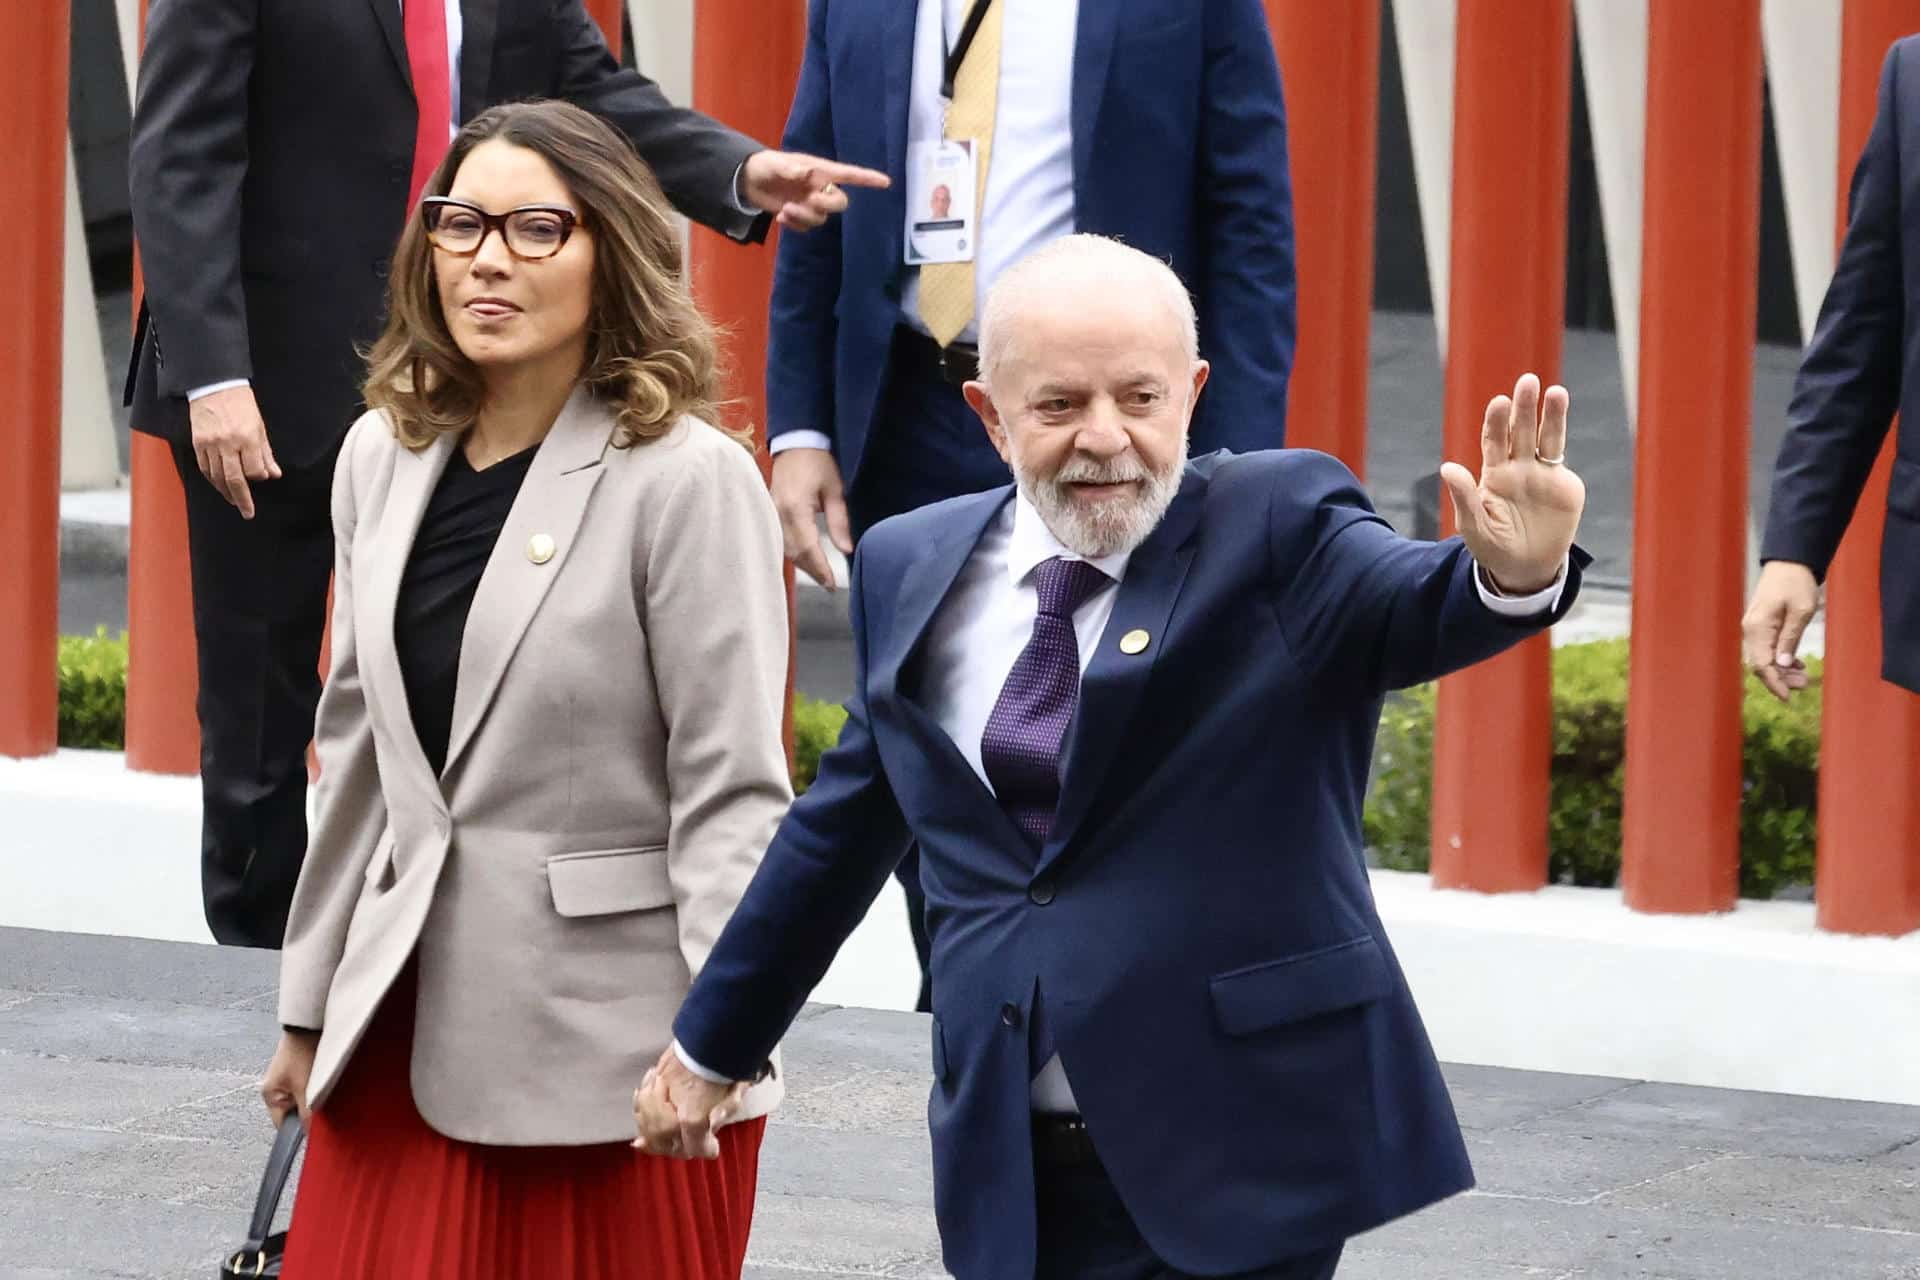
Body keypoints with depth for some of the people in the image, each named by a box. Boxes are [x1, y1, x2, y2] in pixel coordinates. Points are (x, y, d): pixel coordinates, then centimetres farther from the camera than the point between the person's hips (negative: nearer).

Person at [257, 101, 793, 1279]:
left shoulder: (688, 482, -9)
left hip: (606, 1047, -5)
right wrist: (311, 1007, 18)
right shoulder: (387, 460, 10)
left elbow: (730, 794, -11)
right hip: (409, 1021, 5)